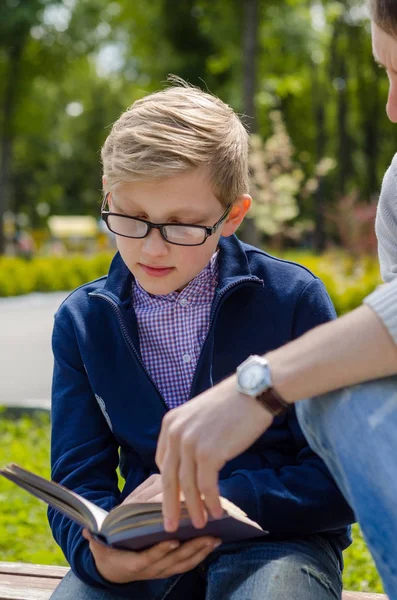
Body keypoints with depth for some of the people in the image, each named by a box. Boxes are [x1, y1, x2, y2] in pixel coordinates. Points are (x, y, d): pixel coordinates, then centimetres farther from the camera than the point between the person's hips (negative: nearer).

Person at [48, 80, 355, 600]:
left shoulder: (293, 298, -4)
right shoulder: (82, 321, 5)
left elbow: (336, 480, -5)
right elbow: (79, 482, 2)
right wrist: (100, 555, -21)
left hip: (277, 540, -1)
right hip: (144, 554, 2)